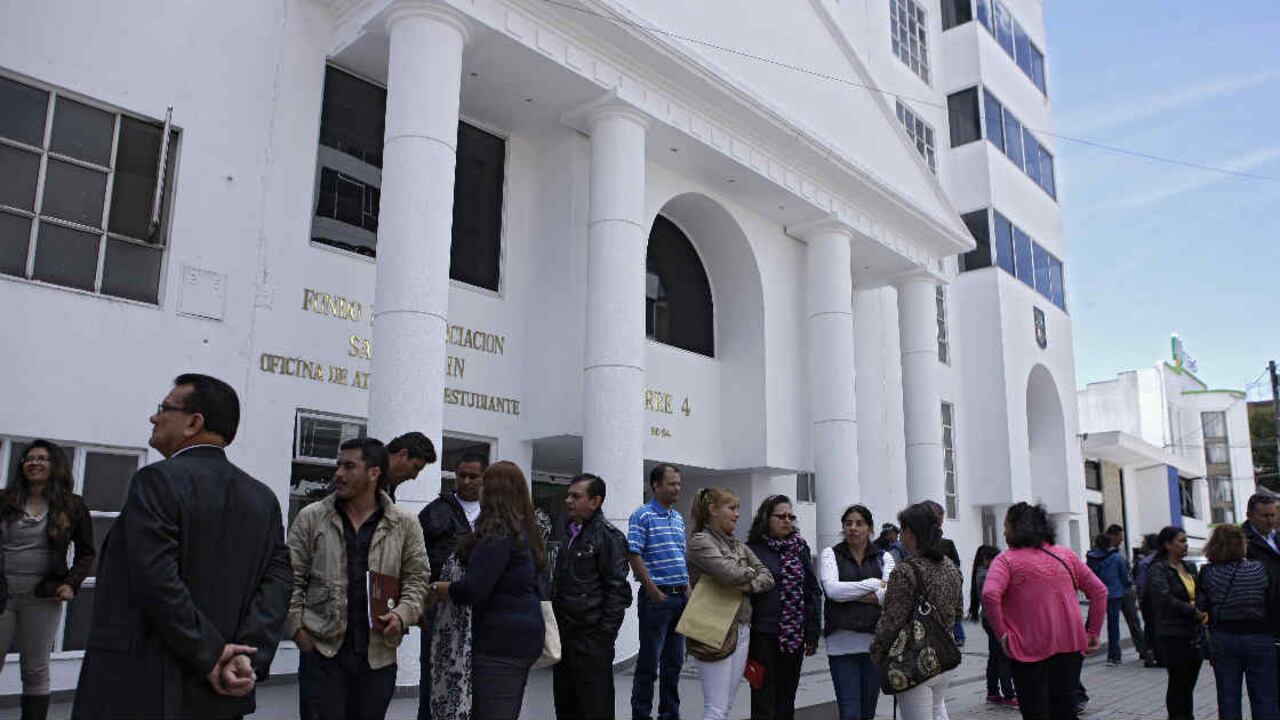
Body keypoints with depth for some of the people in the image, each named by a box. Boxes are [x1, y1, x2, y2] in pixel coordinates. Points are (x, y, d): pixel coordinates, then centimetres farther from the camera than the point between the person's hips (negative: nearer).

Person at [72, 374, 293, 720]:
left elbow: (158, 580, -20)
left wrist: (210, 655, -13)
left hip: (143, 690, -5)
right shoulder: (264, 498, 6)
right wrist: (249, 657, -9)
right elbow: (277, 581, -3)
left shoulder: (158, 480, -11)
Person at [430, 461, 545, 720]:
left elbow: (474, 588, -21)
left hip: (502, 640, -9)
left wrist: (441, 589, -1)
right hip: (523, 638, 9)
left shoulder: (498, 532, -15)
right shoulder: (524, 531, 12)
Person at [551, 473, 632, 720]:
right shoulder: (570, 533, 14)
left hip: (592, 637, -8)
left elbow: (617, 589, -14)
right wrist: (555, 623, 16)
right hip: (564, 634, 8)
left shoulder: (608, 537, -10)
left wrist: (605, 633, -16)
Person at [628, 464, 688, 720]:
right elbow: (633, 556, -14)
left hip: (680, 596, 7)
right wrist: (655, 593, -15)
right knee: (649, 663, 0)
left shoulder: (678, 518, 14)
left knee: (674, 662, 14)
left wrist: (687, 589, 10)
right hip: (656, 597, -7)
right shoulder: (642, 516, -9)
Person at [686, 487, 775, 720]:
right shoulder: (700, 541, -10)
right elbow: (731, 573, -23)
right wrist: (751, 572, -2)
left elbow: (768, 578, 10)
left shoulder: (738, 545, 15)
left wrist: (749, 585, -10)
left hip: (741, 631, 8)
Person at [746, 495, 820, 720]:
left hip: (794, 637, 4)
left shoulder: (800, 548, 8)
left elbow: (813, 592, 9)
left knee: (787, 702, 14)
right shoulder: (752, 550, -5)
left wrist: (812, 634, 5)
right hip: (764, 636, -4)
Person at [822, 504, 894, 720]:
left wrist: (851, 593, -11)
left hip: (875, 640, 2)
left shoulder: (884, 557, 10)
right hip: (842, 642, -2)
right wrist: (874, 584, -7)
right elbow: (832, 589, -11)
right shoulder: (831, 553, 6)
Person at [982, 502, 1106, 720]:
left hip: (1030, 651, -5)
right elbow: (1099, 591, 10)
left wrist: (1001, 634, -13)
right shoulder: (1066, 555, 8)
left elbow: (990, 595, -25)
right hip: (1071, 646, 5)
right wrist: (1093, 632, 13)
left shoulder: (1006, 560, -9)